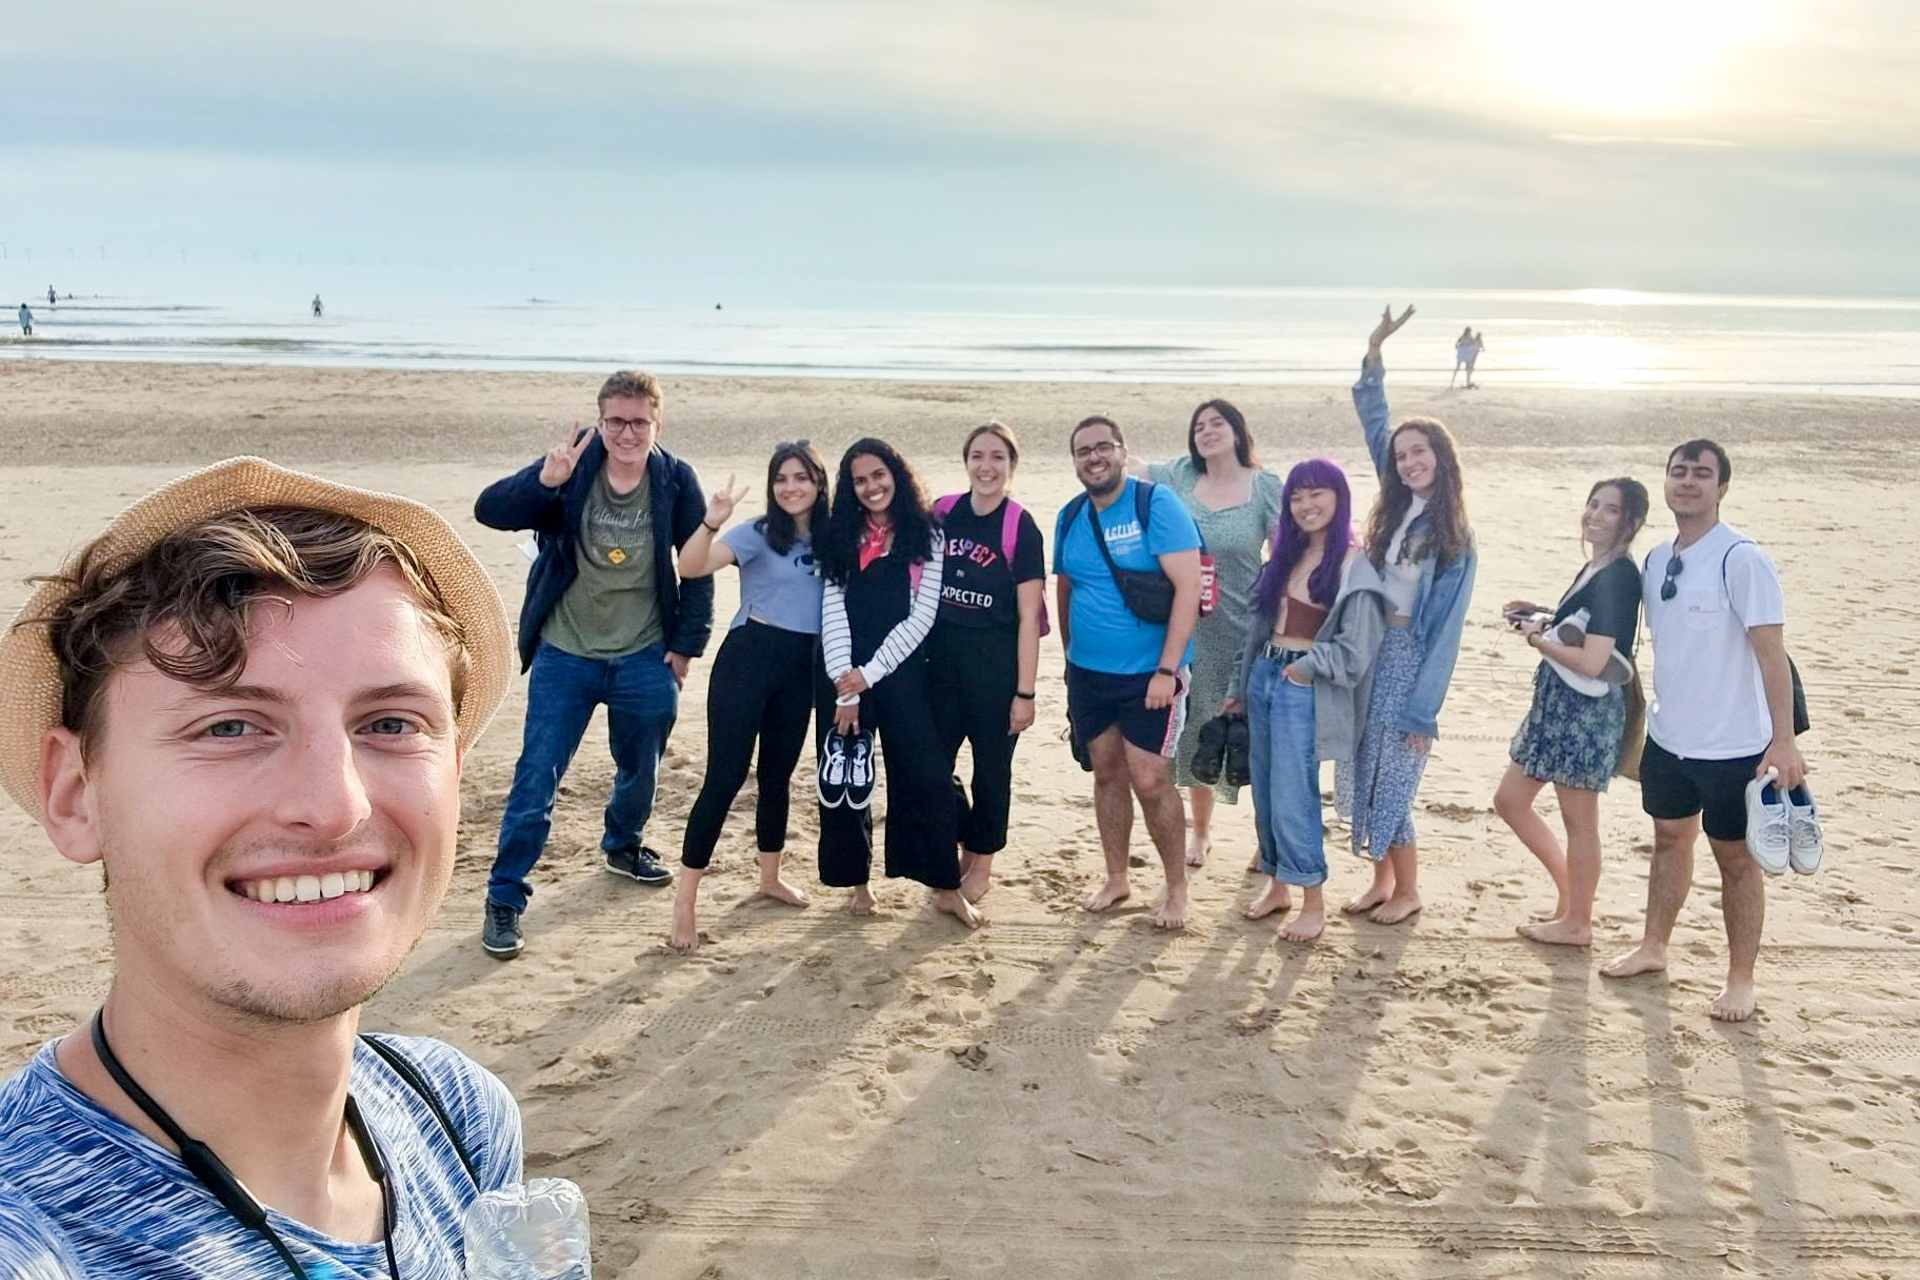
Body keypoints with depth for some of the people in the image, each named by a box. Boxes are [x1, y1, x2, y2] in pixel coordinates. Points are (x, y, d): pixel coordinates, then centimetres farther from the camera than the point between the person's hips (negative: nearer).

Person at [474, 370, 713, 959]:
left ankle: (623, 845, 48)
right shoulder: (570, 470, -11)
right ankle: (504, 898, 7)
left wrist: (686, 644, 0)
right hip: (564, 655, -2)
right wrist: (543, 480, -38)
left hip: (644, 658, 2)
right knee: (536, 780, -4)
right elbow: (490, 510, -21)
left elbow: (699, 566, 2)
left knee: (640, 769, 20)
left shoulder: (677, 482, -7)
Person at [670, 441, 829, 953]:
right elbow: (690, 566, -23)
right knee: (726, 776, -8)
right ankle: (685, 900, -2)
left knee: (777, 774, 17)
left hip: (802, 666, 5)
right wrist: (712, 523, -40)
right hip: (749, 657, -5)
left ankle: (770, 877, 35)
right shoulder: (758, 534, -8)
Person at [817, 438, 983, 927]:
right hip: (842, 675, 2)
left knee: (925, 777, -3)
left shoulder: (925, 537, 2)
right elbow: (833, 614, -1)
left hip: (900, 672, -2)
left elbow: (921, 617, -4)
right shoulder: (841, 537, 7)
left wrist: (869, 674, -11)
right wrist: (844, 687, -11)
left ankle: (945, 888, 6)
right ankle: (857, 881, 20)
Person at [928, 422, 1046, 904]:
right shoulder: (942, 514, 2)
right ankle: (963, 843, 28)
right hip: (942, 658, 4)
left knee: (991, 767, 8)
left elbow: (1028, 617, -9)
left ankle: (981, 862, 27)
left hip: (996, 664, -4)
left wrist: (1025, 692, -12)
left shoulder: (1020, 529, -9)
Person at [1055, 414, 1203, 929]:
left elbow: (1188, 587, -18)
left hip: (1149, 674, -5)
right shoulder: (1070, 518, 5)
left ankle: (1177, 888, 12)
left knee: (1150, 780, -6)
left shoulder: (1156, 503, -12)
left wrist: (1168, 670, -22)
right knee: (1107, 773, 13)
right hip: (1088, 673, 5)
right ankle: (1116, 878, 29)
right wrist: (1071, 656, 18)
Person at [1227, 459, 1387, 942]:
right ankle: (1275, 883, 28)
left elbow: (1354, 649, -12)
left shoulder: (1354, 569, -9)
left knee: (1292, 798, -6)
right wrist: (1241, 686, 18)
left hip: (1304, 690, -7)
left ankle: (1314, 904, 8)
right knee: (1265, 793, 13)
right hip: (1263, 677, 7)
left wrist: (1305, 665, -11)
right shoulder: (1286, 554, 12)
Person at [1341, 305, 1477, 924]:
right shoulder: (1397, 508, 5)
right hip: (1370, 651, 6)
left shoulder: (1454, 539, -10)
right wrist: (1374, 351, 4)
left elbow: (1446, 630, -13)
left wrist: (1423, 710, -17)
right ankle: (1383, 879, 26)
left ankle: (1407, 890, 17)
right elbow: (1373, 421, 12)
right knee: (1364, 773, 10)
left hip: (1409, 660, -6)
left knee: (1391, 780, -1)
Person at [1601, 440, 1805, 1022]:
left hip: (1732, 745, -6)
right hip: (1667, 736, 6)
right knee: (1670, 839, 21)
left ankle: (1740, 978, 21)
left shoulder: (1740, 558, -17)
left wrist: (1783, 739, -23)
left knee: (1735, 857, 7)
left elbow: (1770, 650, -20)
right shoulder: (1657, 559, 4)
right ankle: (1653, 947, 37)